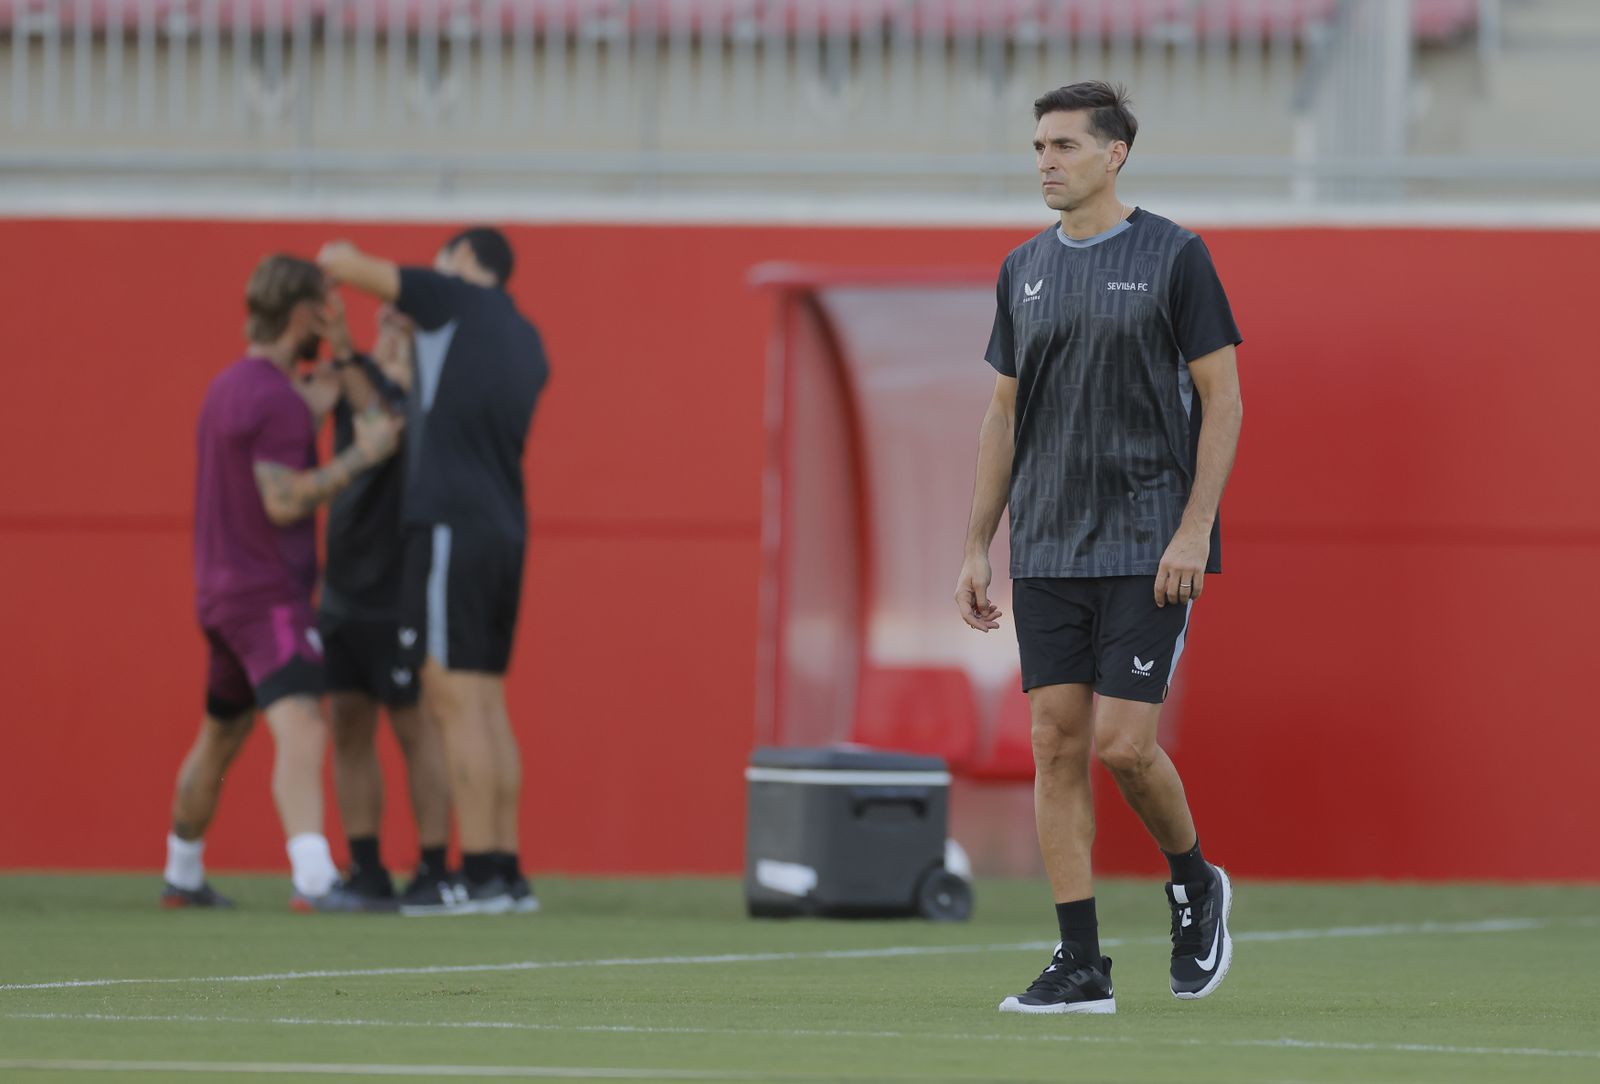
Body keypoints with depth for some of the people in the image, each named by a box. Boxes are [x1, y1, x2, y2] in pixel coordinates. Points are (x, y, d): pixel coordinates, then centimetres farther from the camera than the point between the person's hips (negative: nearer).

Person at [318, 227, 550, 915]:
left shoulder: (456, 297, -2)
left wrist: (341, 257, 23)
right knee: (487, 708, 11)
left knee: (454, 704, -8)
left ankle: (480, 876, -12)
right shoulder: (528, 344, 17)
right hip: (505, 531, 8)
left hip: (452, 524, -8)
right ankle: (507, 875, 9)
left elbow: (341, 264, 0)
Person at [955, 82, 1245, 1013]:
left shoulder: (1174, 257, -4)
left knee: (1124, 744, -11)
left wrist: (1194, 530, -13)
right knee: (1058, 743, 0)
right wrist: (977, 546, 11)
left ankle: (1197, 888, 17)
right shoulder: (1026, 271, 11)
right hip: (1046, 551, 5)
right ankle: (1081, 966, 3)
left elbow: (1223, 398, -5)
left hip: (1148, 547, -5)